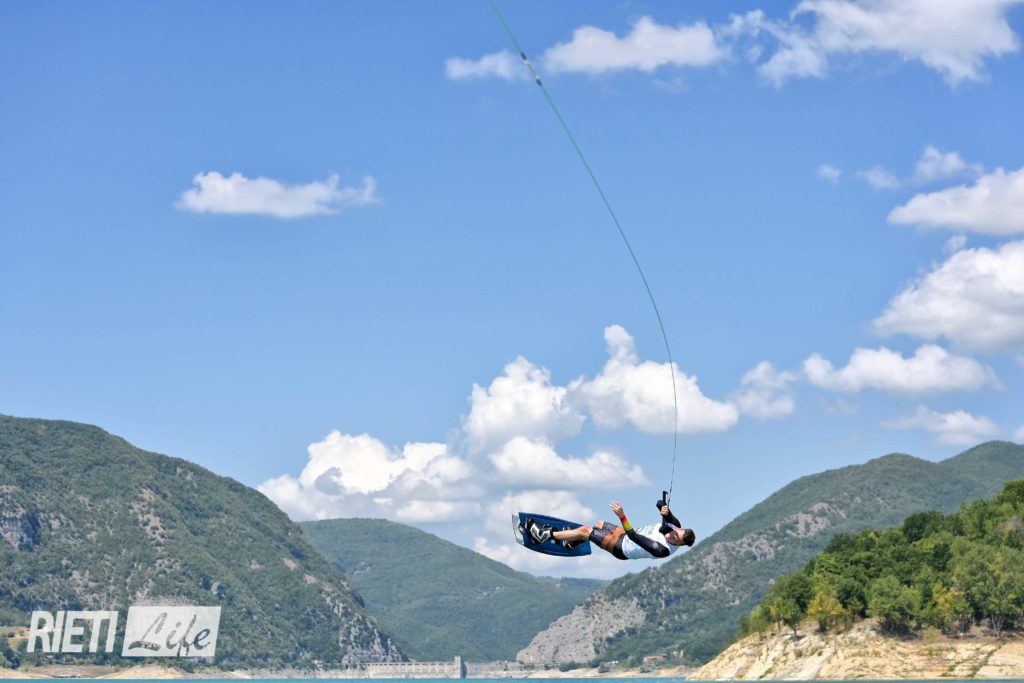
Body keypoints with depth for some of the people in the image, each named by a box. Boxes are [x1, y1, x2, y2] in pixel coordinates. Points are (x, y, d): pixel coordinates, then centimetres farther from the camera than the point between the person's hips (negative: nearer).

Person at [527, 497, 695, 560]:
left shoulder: (663, 550, -37)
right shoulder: (676, 526, -16)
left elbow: (634, 536, -40)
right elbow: (660, 504, -10)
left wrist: (622, 516, -47)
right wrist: (665, 508, -34)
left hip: (621, 547, -8)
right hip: (625, 534, 8)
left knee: (584, 530, -7)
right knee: (599, 523, 24)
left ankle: (545, 535, 8)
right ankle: (571, 542, 45)